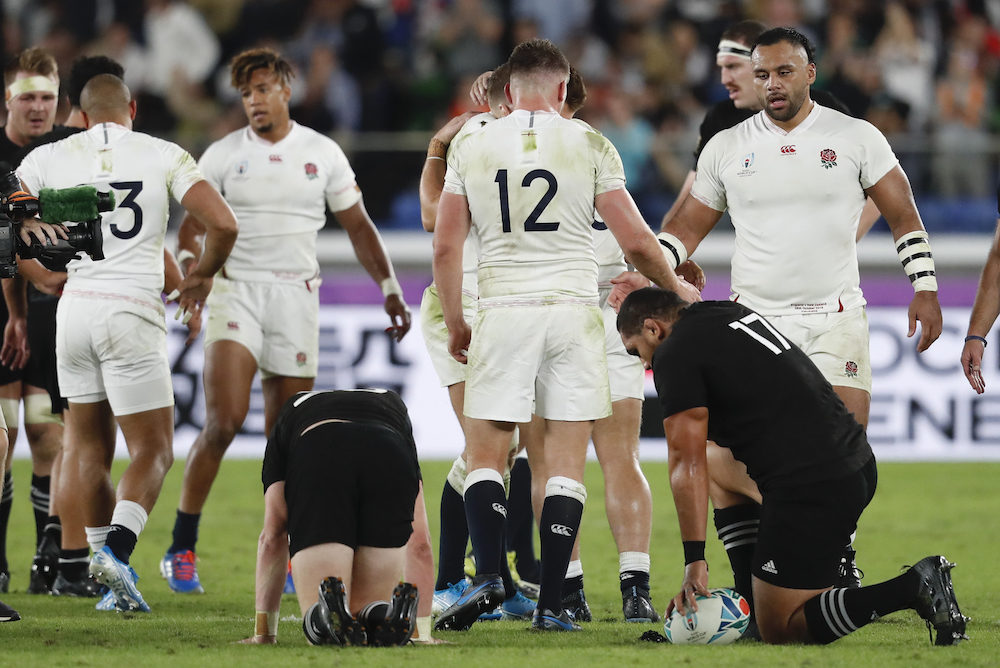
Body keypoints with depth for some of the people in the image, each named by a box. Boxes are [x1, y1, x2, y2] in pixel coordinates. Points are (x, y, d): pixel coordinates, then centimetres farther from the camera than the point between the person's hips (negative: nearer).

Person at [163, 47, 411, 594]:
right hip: (235, 290, -2)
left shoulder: (322, 153, 7)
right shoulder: (223, 155, 3)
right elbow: (192, 223, 0)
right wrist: (188, 262, -21)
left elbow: (358, 226, 14)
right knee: (223, 422, -17)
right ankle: (181, 551, -11)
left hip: (295, 297, 2)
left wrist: (389, 288, 9)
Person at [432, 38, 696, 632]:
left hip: (503, 314, 0)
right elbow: (636, 241, 1)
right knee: (566, 462, 2)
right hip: (573, 312, 0)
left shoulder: (471, 149, 5)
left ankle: (488, 575, -15)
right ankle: (551, 603, -2)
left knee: (487, 456, 6)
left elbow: (445, 249, 6)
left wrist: (455, 326, 18)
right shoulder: (589, 146, 1)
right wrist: (676, 288, 19)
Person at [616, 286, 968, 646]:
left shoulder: (675, 355, -7)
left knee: (780, 632, 1)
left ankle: (912, 588, -15)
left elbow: (687, 465, -12)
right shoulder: (732, 312, 18)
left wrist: (694, 561, -12)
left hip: (810, 489, -9)